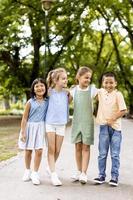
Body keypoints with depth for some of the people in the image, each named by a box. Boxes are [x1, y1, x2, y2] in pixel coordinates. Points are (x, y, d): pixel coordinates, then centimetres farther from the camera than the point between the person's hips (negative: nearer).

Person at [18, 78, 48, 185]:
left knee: (39, 151, -7)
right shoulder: (30, 102, -6)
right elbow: (24, 118, -4)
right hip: (29, 127, -1)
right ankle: (28, 171, 31)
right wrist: (23, 132, -8)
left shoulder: (48, 101, 1)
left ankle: (35, 173, 7)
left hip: (40, 128, 1)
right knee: (28, 151, 11)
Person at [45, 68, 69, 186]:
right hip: (50, 123, -3)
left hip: (61, 124, 3)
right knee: (51, 149, -1)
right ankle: (53, 174, 1)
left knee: (57, 150, 8)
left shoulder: (66, 92, 0)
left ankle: (51, 168, 31)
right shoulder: (50, 92, -8)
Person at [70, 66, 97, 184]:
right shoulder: (74, 90, 2)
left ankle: (84, 173, 0)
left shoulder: (92, 89, -3)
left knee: (86, 147, -1)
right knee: (78, 147, 8)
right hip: (76, 121, 2)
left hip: (88, 122, -2)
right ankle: (79, 171, 19)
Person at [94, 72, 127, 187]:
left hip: (115, 126, -3)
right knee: (102, 154, 8)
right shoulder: (101, 92, 5)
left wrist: (112, 119, -15)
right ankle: (101, 175, 17)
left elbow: (123, 110, -13)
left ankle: (114, 177, 10)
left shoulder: (118, 94, -8)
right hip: (103, 126, 4)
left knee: (115, 154, 2)